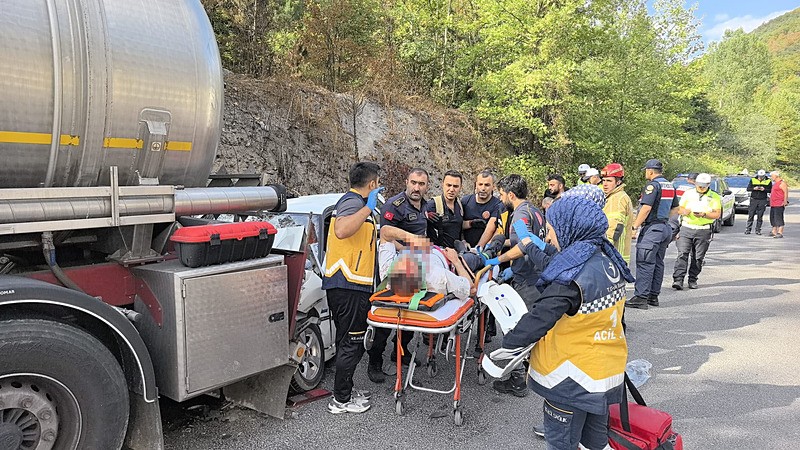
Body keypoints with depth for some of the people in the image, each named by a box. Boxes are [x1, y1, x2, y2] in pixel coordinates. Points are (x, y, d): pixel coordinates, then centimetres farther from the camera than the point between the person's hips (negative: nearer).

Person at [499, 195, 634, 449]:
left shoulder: (572, 275, -26)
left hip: (573, 376, -8)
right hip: (608, 371, 8)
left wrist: (508, 347, -16)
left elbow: (540, 317, -26)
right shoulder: (609, 261, 1)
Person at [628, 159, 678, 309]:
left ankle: (641, 297, -10)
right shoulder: (670, 186, 15)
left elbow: (646, 208, -21)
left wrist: (635, 226, -18)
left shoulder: (652, 185, -13)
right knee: (658, 263, 13)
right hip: (665, 228, 9)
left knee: (644, 263, -9)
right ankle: (654, 296, 18)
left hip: (652, 228, -9)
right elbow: (675, 208, 22)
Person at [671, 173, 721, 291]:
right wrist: (684, 211, -13)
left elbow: (717, 214, -1)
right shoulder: (688, 194, 11)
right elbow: (679, 209, 11)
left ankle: (693, 280, 16)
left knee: (698, 257, 4)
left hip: (703, 231, 0)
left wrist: (703, 214, -18)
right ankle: (678, 279, -14)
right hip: (686, 227, 0)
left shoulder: (714, 197, 6)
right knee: (682, 254, -10)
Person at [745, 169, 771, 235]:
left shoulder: (768, 181, 4)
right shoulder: (753, 180, 5)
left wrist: (764, 189, -16)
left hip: (762, 201, 0)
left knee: (760, 216, 2)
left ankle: (758, 230, 9)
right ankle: (748, 229, 2)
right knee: (751, 215, -2)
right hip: (753, 200, 0)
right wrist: (754, 188, -15)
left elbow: (770, 190, 2)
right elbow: (748, 189, 3)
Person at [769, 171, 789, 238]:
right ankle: (774, 231, 21)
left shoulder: (782, 183, -10)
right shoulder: (775, 183, 19)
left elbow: (786, 192, -16)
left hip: (779, 205, -10)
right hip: (773, 205, 10)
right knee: (772, 218, 13)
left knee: (778, 218, -11)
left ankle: (780, 233, -10)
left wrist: (785, 201, -22)